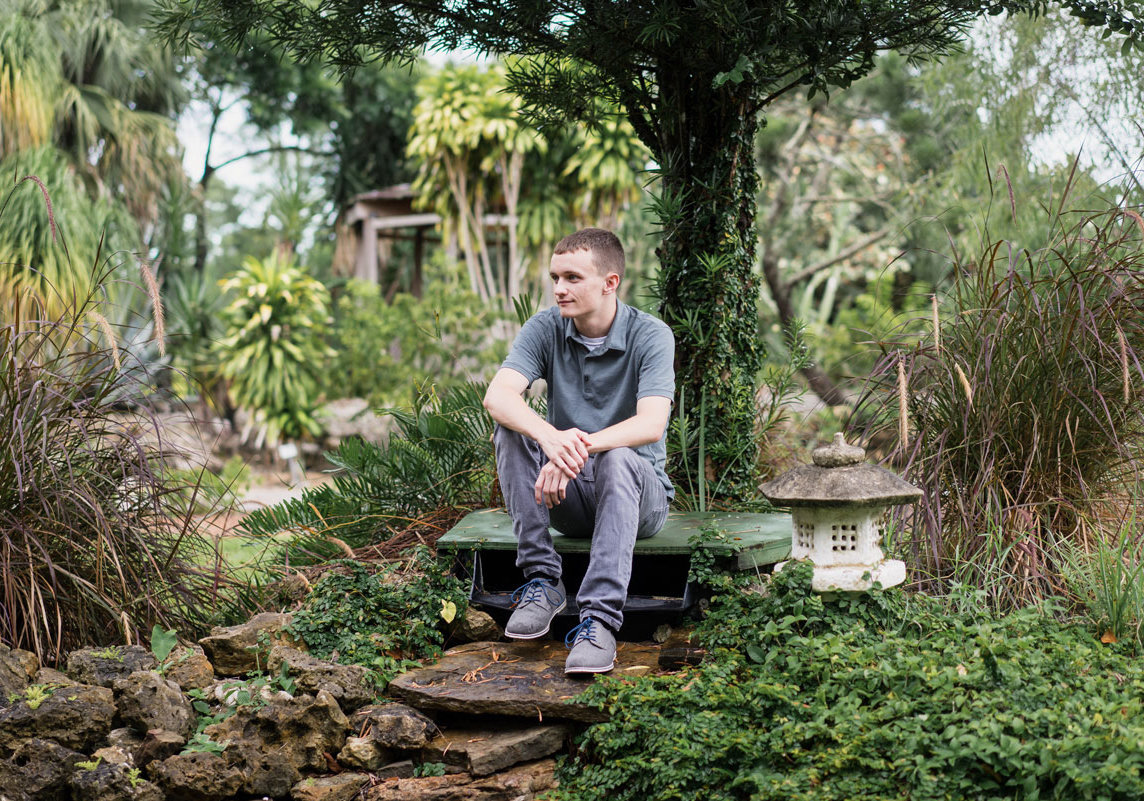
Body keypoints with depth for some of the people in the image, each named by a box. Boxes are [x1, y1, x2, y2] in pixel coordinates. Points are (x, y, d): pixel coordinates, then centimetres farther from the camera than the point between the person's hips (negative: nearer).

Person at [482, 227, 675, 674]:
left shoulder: (651, 336, -12)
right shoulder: (546, 328, -4)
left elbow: (651, 424, -28)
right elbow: (497, 395, -22)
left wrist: (581, 446, -45)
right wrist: (549, 437, -43)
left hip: (638, 492, -3)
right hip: (567, 497, 3)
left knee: (617, 458, -36)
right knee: (510, 430, -22)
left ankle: (599, 620, -43)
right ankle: (542, 582, -20)